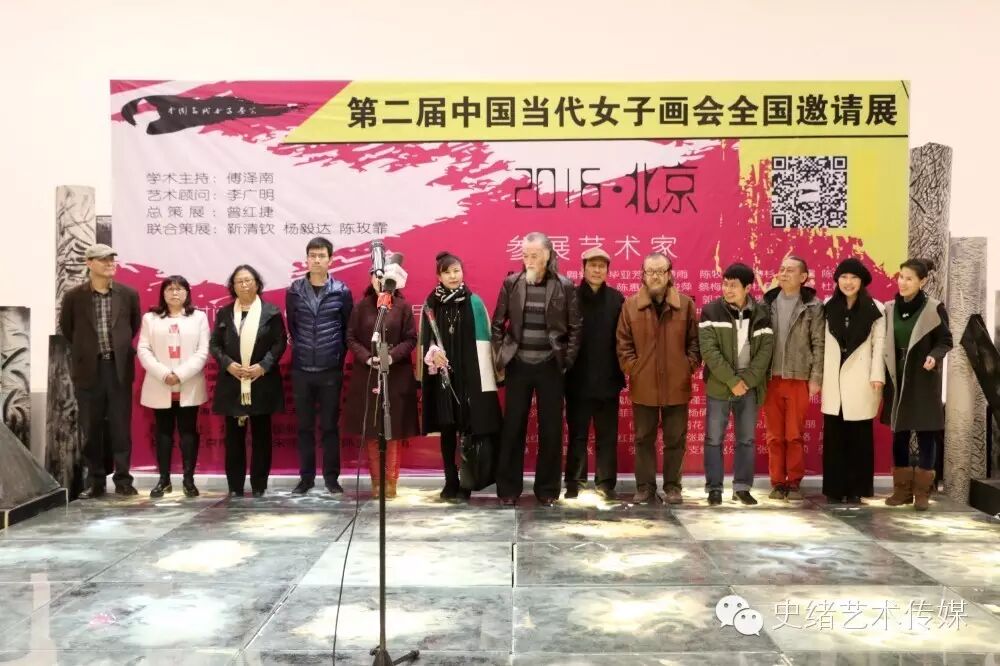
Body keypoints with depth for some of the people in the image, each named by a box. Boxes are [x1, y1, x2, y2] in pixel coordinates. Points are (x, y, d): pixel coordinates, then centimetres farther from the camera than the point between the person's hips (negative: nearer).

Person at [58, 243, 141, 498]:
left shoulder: (128, 294, 1)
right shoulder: (74, 296, -2)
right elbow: (66, 329, 11)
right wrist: (84, 350, 13)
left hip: (119, 367, 0)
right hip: (89, 368, 0)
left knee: (121, 427, 3)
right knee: (91, 428, 6)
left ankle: (122, 479, 11)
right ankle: (95, 480, 16)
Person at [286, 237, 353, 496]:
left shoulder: (341, 291, -1)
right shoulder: (294, 291, 3)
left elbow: (348, 329, 4)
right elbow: (291, 327, 11)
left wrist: (339, 358, 4)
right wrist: (300, 351, 10)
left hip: (331, 370, -1)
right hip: (301, 370, 2)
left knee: (330, 425, 5)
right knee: (305, 426, 8)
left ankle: (331, 477, 15)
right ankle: (306, 476, 18)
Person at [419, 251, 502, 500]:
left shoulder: (474, 302, 1)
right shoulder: (431, 304, 5)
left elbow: (483, 340, -2)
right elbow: (426, 340, 8)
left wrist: (484, 375, -8)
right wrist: (433, 354, -13)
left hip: (470, 374, -1)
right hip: (443, 374, 1)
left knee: (471, 428, -2)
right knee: (447, 428, 5)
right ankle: (450, 481, 15)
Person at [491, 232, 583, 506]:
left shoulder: (565, 286, -3)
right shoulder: (511, 283, 1)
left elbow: (575, 328, 1)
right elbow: (497, 324, 7)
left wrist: (566, 362, -3)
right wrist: (500, 360, 2)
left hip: (550, 366, -1)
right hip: (518, 365, 1)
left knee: (551, 429, 5)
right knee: (513, 428, 5)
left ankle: (548, 489, 17)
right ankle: (508, 488, 15)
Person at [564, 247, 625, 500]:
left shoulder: (616, 299, 2)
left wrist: (621, 371, -3)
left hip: (608, 380, 1)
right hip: (578, 380, -1)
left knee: (607, 436, 8)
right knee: (577, 435, 8)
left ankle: (606, 483, 18)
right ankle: (574, 482, 18)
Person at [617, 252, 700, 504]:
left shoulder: (685, 304, 2)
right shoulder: (630, 305, 2)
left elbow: (695, 341, 6)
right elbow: (623, 344, 2)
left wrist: (689, 367, -4)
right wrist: (633, 369, -6)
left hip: (677, 386, 0)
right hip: (643, 386, 0)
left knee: (675, 440, 8)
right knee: (644, 439, 8)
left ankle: (672, 487, 20)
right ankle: (645, 487, 17)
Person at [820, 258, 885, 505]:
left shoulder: (875, 309, 1)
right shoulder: (828, 307, 9)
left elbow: (879, 344, -2)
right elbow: (822, 343, 7)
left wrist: (877, 375, -9)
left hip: (861, 381, -2)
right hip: (834, 380, 2)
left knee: (859, 438, 2)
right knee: (833, 437, 4)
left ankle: (855, 489, 10)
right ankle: (834, 488, 11)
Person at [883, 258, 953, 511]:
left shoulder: (934, 308, -7)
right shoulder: (889, 308, 5)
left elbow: (946, 341, -3)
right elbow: (885, 344, 8)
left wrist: (934, 356, -23)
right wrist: (883, 378, 3)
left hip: (924, 381, -3)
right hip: (897, 380, 4)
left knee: (926, 434, 2)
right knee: (899, 435, 7)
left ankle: (922, 491, 11)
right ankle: (902, 488, 17)